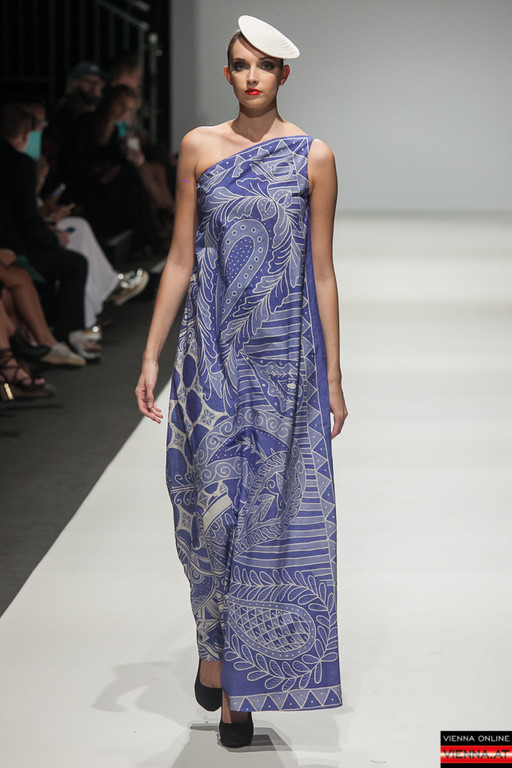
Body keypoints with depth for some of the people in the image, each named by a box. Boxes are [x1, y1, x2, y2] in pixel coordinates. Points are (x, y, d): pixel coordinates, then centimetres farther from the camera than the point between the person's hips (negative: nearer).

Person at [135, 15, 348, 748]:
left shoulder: (313, 158, 0)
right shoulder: (199, 147, 4)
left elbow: (322, 271, 2)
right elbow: (180, 259, 6)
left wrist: (334, 376, 1)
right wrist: (151, 356, 2)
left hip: (284, 355, -1)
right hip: (212, 350, 1)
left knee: (270, 508, 2)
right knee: (214, 501, -1)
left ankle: (240, 680, 14)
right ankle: (214, 644, 26)